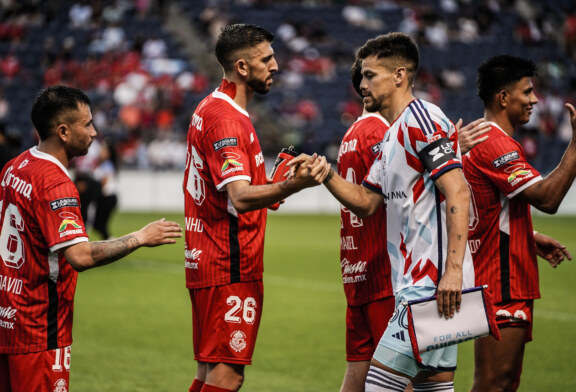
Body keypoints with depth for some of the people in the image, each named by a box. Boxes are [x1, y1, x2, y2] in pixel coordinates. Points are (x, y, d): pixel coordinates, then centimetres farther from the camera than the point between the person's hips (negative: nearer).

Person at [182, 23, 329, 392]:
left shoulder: (210, 109, 17)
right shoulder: (227, 118, -16)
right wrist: (294, 184, -42)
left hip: (207, 263, 10)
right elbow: (240, 198, -28)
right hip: (230, 267, -10)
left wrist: (270, 189, 17)